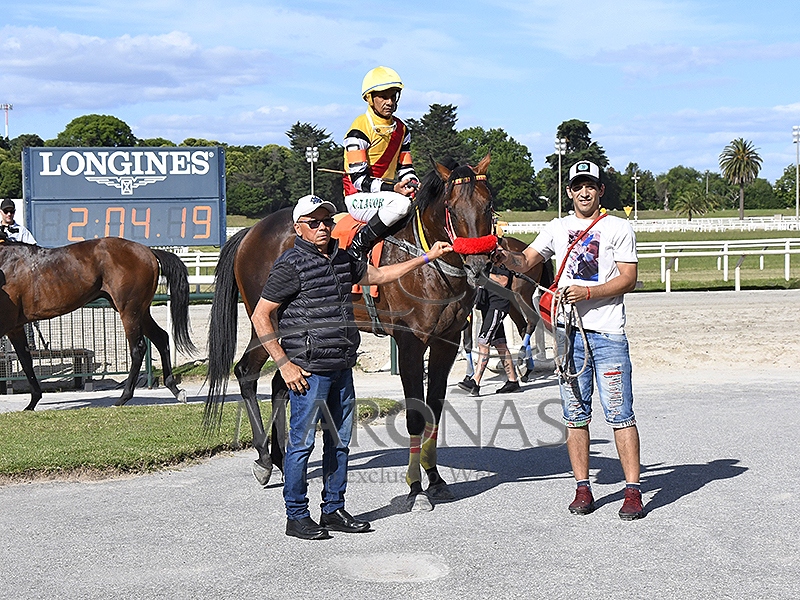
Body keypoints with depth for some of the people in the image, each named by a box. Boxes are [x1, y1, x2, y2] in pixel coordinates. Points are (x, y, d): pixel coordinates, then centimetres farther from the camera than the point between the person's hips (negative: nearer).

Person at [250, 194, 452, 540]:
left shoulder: (342, 260, 12)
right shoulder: (291, 265, -10)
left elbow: (379, 275, 27)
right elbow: (260, 317, -10)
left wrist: (427, 258, 25)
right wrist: (284, 364, -14)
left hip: (342, 369, 8)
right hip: (308, 371, -8)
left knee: (340, 441, 13)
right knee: (301, 443, -1)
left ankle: (334, 511, 24)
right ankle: (297, 517, 9)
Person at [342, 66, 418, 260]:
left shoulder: (401, 129, 12)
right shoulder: (360, 129, -12)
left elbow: (405, 168, 16)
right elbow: (359, 179, -17)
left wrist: (413, 184, -8)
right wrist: (393, 189, -28)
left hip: (389, 192, 8)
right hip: (359, 198, -8)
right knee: (401, 203, -35)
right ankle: (358, 245, -25)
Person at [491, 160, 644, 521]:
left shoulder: (619, 228, 4)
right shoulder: (557, 228, 15)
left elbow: (628, 278, -3)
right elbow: (527, 261, 10)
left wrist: (587, 292, -16)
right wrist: (507, 258, -13)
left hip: (607, 332, -4)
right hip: (568, 331, 4)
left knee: (620, 413, -6)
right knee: (575, 415, 6)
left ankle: (633, 490, -3)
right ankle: (582, 488, 13)